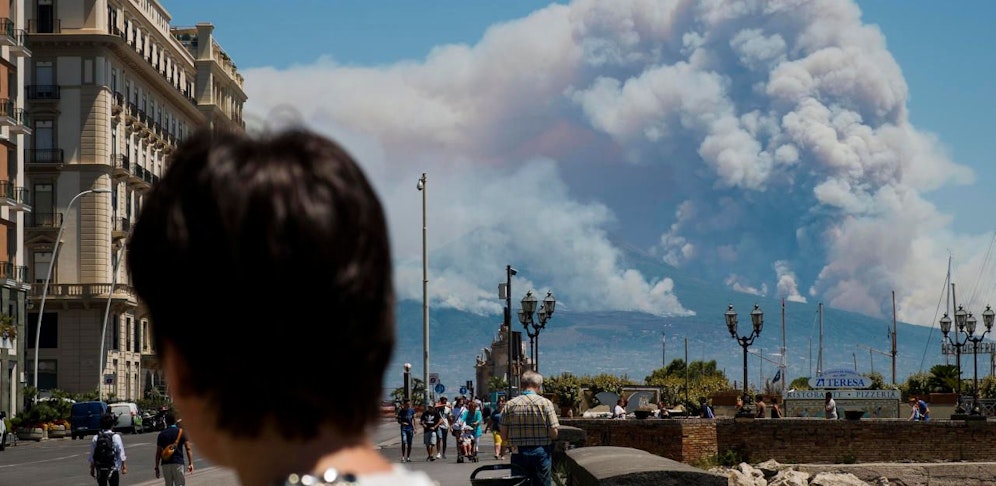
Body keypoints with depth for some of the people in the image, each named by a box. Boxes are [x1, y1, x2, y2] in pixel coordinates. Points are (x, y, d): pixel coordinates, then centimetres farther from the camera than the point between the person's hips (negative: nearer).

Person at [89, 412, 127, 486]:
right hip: (113, 469, -2)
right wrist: (124, 466, 4)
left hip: (100, 469, 2)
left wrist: (92, 469, 13)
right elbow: (121, 455, -7)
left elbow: (91, 456, 3)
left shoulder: (96, 438, -2)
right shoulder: (116, 437, -10)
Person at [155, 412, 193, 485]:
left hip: (165, 464, 2)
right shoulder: (181, 432, 1)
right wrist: (191, 463, -11)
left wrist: (157, 467, 8)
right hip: (178, 463, -2)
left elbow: (158, 452, 3)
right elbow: (188, 448, -8)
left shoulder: (162, 434, 5)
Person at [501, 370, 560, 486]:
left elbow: (503, 437, -1)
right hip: (541, 453, -2)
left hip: (518, 454, 2)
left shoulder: (510, 405, -1)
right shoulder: (546, 403, -6)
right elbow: (554, 434, -10)